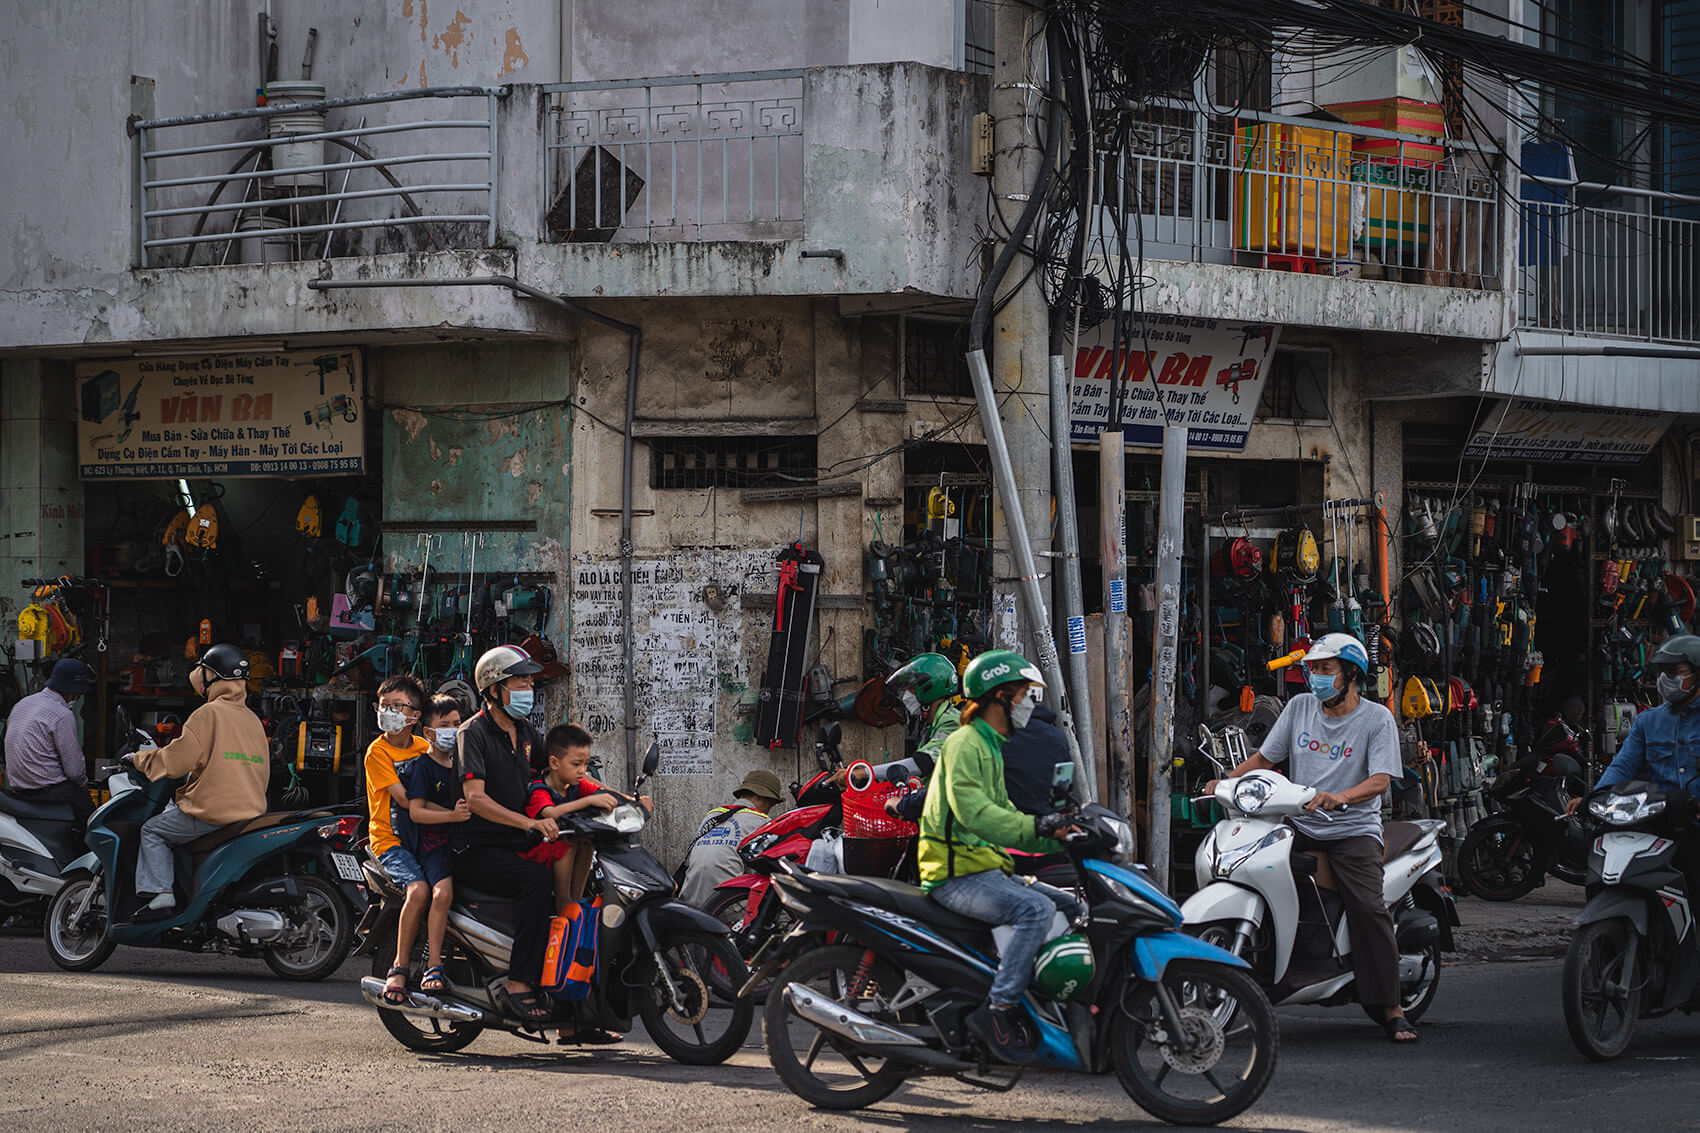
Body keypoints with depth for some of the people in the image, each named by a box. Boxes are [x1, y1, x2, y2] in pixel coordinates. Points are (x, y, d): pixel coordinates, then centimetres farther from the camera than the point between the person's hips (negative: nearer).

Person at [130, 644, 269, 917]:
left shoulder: (209, 714, -11)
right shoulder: (253, 720, 12)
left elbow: (175, 761, -11)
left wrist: (140, 759, 6)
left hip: (212, 813, -8)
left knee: (152, 830, 9)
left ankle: (159, 892, -6)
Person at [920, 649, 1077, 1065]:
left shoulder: (991, 747, 23)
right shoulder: (965, 743, -10)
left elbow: (1002, 814, 25)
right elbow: (972, 811, -25)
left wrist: (1056, 837, 10)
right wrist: (1035, 826, -32)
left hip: (988, 869, 10)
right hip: (957, 874, -10)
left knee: (1069, 906, 5)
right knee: (1036, 909, -30)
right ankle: (998, 1009, -30)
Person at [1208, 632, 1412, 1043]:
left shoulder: (1377, 719, -2)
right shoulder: (1300, 706, 11)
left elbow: (1380, 780, -13)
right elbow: (1264, 758, 15)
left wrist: (1340, 797, -32)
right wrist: (1226, 781, -2)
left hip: (1353, 828, -4)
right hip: (1299, 825, 4)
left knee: (1368, 908, -22)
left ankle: (1392, 1010, -17)